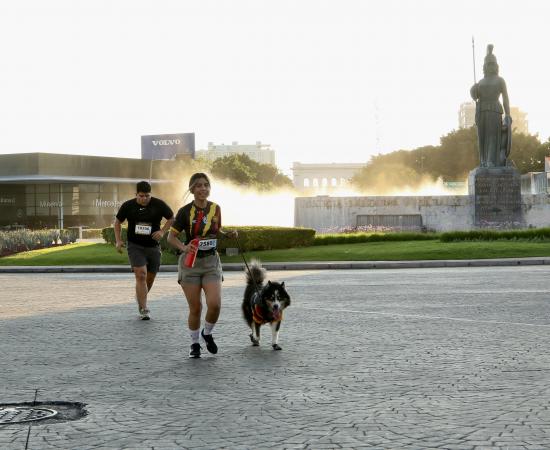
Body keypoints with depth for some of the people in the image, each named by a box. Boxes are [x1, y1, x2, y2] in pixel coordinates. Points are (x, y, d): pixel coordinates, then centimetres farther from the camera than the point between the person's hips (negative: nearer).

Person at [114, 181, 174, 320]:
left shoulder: (158, 205, -5)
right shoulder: (128, 206, -4)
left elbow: (171, 218, 7)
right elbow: (118, 222, 11)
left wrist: (162, 231, -9)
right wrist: (118, 240, 0)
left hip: (153, 246, 2)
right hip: (135, 246, -2)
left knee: (150, 277, 12)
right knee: (141, 275, -16)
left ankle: (140, 298, 41)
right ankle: (143, 309, -15)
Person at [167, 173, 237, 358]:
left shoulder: (215, 209, 2)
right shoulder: (185, 211, -9)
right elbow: (171, 237, -4)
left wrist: (228, 234, -2)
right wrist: (184, 247, -22)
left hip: (211, 261, 2)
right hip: (190, 262, -2)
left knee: (215, 304, -13)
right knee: (195, 308, 0)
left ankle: (207, 333, 16)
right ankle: (194, 343, 21)